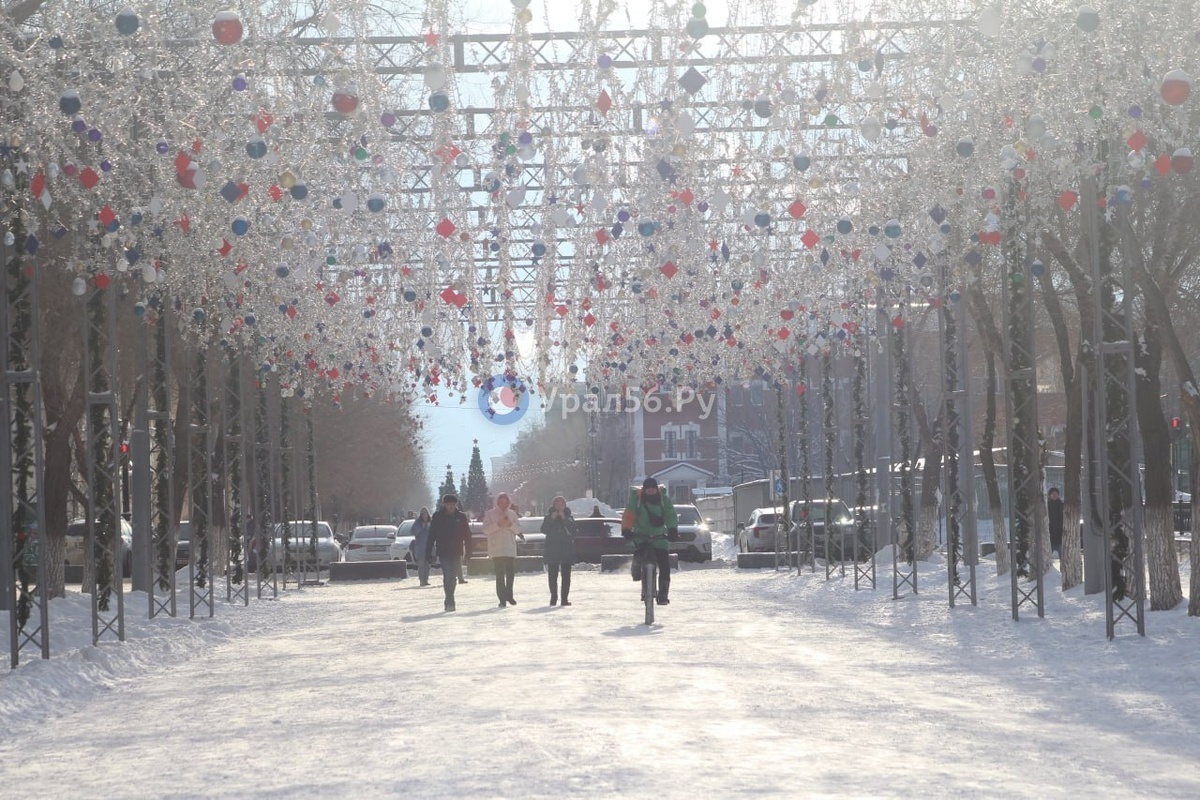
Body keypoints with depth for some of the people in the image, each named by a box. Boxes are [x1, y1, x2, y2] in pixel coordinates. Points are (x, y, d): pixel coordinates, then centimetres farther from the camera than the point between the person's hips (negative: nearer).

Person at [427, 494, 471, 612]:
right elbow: (431, 535, -1)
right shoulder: (438, 516, -1)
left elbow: (467, 535, 6)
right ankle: (450, 602, -17)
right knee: (447, 575, -14)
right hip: (443, 552, -2)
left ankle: (449, 601, 20)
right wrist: (428, 552, -4)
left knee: (453, 576, 8)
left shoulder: (461, 517, 3)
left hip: (456, 552, 2)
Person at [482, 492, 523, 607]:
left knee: (510, 573, 2)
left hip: (510, 549, 3)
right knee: (500, 575, -6)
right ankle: (502, 598, -4)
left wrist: (510, 524, -13)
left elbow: (518, 529, 6)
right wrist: (498, 524, -18)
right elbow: (486, 529, -8)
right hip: (496, 550, -3)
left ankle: (509, 595, 17)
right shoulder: (490, 514, 2)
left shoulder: (512, 514, 11)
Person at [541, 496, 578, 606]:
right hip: (552, 550, 0)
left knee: (566, 575, -2)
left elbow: (573, 529, -7)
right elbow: (544, 529, -4)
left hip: (566, 549, 0)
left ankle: (565, 598, -1)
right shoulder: (549, 516, 8)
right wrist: (551, 519, -13)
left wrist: (564, 519, -15)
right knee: (552, 575, -2)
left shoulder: (568, 517, 7)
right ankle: (553, 597, 5)